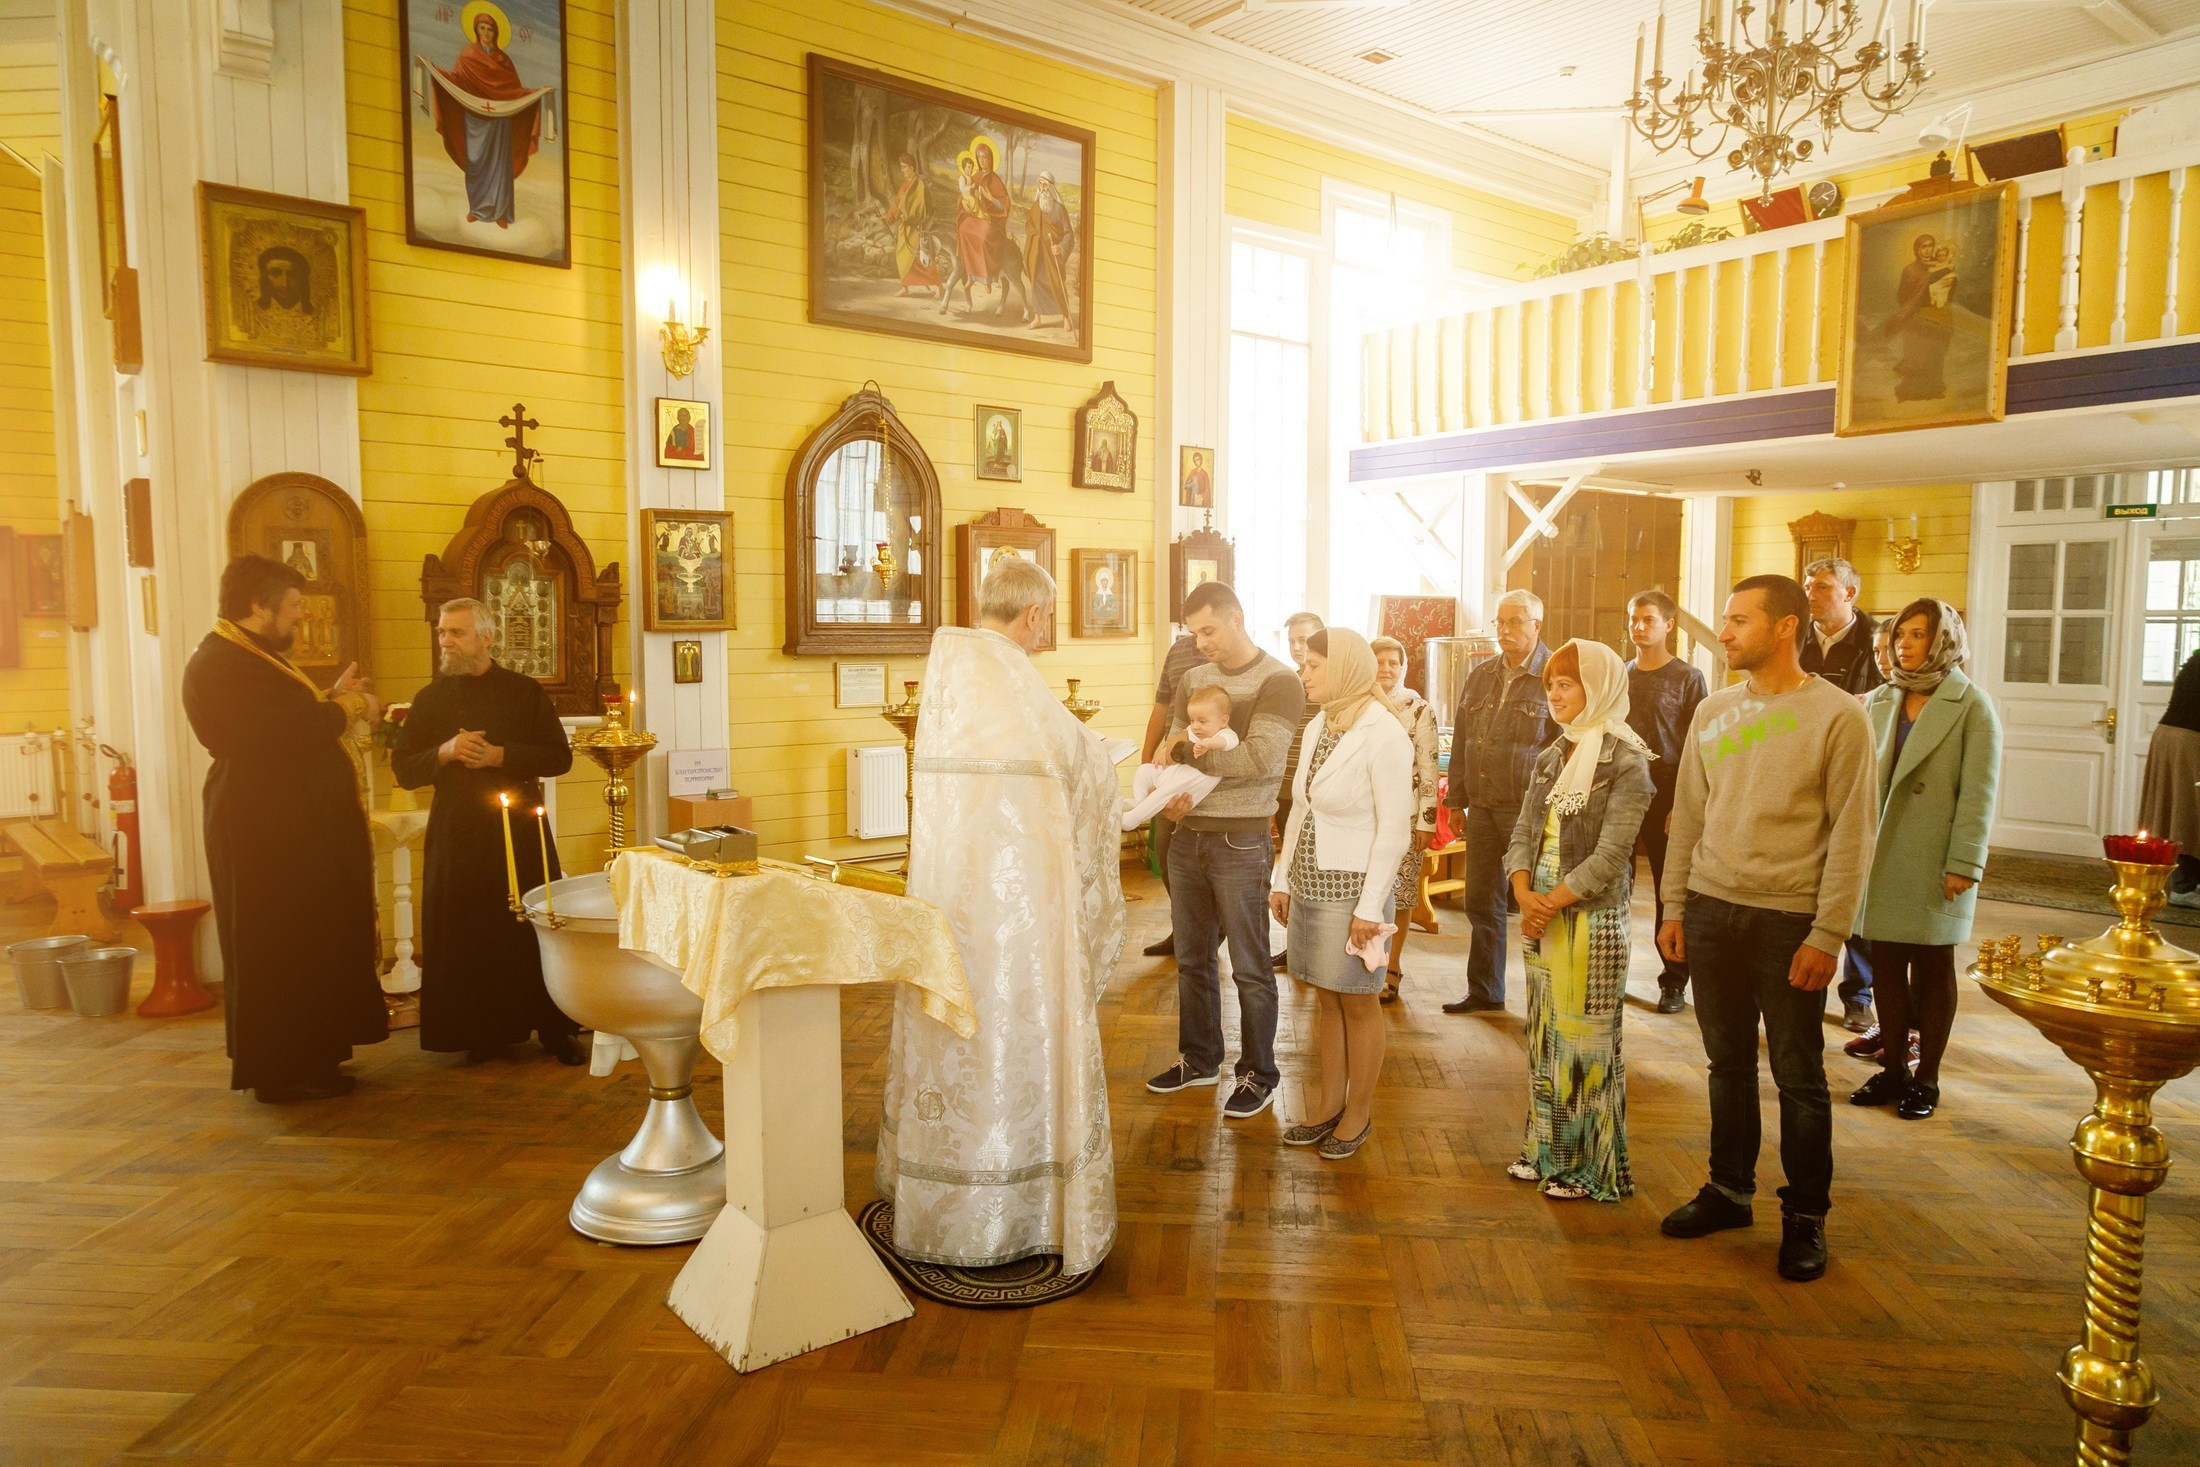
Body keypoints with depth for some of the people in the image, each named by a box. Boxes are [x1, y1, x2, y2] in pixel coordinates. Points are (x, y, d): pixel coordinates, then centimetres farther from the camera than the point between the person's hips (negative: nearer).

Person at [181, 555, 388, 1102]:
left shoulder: (249, 657, 17)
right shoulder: (222, 664, -19)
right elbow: (297, 730, -27)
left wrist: (333, 699, 8)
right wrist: (353, 704, -11)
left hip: (292, 826, 11)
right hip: (269, 831, -11)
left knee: (306, 944, 16)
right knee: (280, 948, -3)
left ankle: (304, 1057, 27)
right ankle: (281, 1071, 6)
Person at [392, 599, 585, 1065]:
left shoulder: (526, 692, 3)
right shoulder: (429, 699, 8)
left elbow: (559, 757, -2)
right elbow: (403, 768, 7)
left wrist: (499, 756, -14)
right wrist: (444, 753, -12)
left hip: (521, 832, -2)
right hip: (455, 833, 2)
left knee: (534, 929, 0)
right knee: (466, 935, 2)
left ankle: (555, 1030, 9)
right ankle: (483, 1033, 14)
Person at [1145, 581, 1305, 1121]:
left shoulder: (1278, 681, -9)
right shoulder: (1192, 680, 11)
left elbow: (1260, 758, -20)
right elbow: (1171, 749, 9)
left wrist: (1188, 751, -12)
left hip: (1242, 840, -6)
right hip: (1188, 834, 6)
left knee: (1249, 967, 5)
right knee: (1192, 958, 16)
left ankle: (1258, 1075, 20)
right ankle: (1199, 1060, 33)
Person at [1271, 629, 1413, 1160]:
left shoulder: (1384, 736, -15)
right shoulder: (1317, 728, 8)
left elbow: (1394, 829, -16)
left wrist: (1370, 907, -17)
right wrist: (1282, 878, 11)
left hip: (1352, 888, -7)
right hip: (1310, 886, 7)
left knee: (1358, 1002, 7)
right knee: (1325, 997, 15)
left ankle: (1359, 1113, 22)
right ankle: (1330, 1104, 28)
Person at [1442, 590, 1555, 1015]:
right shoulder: (1481, 676, 14)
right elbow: (1461, 740, 17)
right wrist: (1456, 799, 14)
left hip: (1529, 810, -6)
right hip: (1482, 806, 6)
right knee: (1481, 902, 12)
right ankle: (1484, 991, 24)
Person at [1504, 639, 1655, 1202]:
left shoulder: (1626, 762, -10)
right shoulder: (1551, 759, 10)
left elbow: (1610, 855, -16)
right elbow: (1522, 835, 8)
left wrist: (1551, 903, -16)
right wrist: (1525, 895, -9)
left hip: (1593, 919, -7)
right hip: (1540, 915, 7)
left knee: (1586, 1040, 2)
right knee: (1544, 1036, 14)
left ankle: (1589, 1164, 15)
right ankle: (1547, 1149, 27)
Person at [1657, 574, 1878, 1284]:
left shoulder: (1838, 715, -7)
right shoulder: (1713, 711, 8)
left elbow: (1852, 834, -8)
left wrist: (1827, 935, -12)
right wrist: (1673, 907, 9)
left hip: (1790, 919, -4)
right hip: (1710, 909, 4)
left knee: (1797, 1073, 5)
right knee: (1729, 1061, 14)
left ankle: (1805, 1217, 21)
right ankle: (1729, 1190, 29)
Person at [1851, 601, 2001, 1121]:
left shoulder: (1971, 705, -5)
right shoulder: (1879, 701, 8)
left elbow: (1978, 792, -9)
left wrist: (1963, 865, -13)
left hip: (1934, 861, -4)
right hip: (1879, 858, 4)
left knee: (1932, 969, 7)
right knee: (1887, 966, 8)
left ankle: (1926, 1079, 18)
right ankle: (1893, 1070, 20)